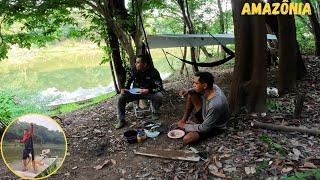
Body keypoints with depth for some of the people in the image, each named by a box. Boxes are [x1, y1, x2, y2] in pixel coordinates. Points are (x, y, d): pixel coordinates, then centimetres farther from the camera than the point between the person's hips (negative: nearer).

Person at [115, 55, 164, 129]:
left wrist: (147, 91, -38)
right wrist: (125, 89, -12)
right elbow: (129, 80, 8)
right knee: (121, 97, -18)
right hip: (135, 92, 3)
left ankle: (155, 113, -1)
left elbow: (160, 87, -24)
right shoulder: (135, 70, -9)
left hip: (149, 92, -3)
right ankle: (121, 120, -3)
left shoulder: (153, 72, -20)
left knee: (159, 96, -33)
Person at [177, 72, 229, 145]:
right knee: (190, 94, 0)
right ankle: (184, 120, 10)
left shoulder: (215, 105, -40)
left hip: (214, 127, -7)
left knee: (186, 139, -26)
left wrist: (185, 126, -17)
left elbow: (205, 128, -29)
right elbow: (198, 89, 9)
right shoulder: (212, 87, -17)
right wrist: (188, 91, -12)